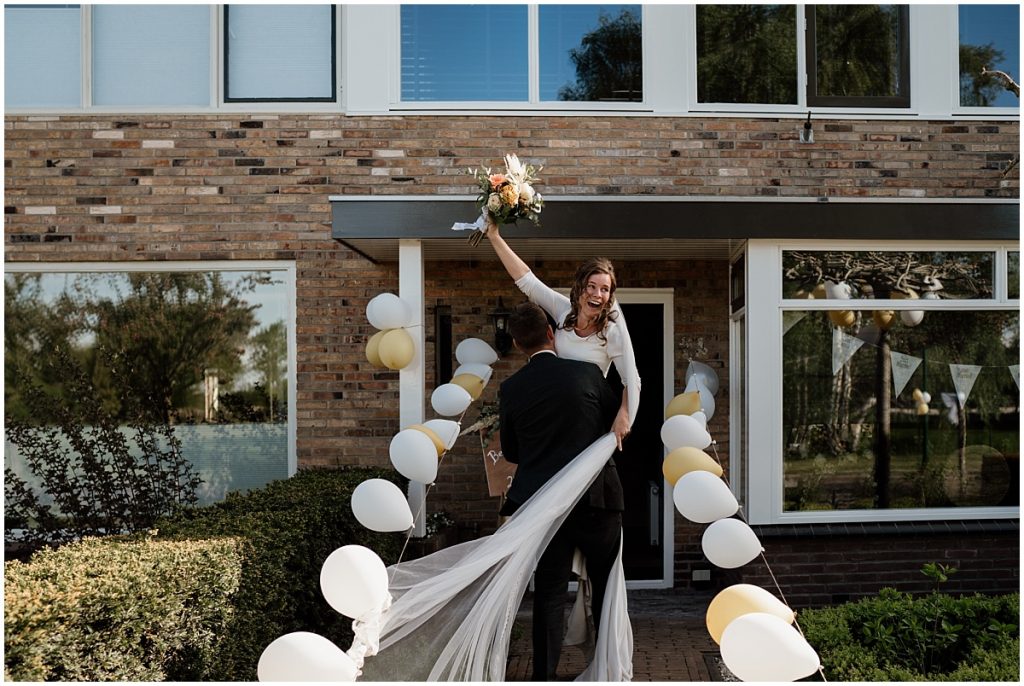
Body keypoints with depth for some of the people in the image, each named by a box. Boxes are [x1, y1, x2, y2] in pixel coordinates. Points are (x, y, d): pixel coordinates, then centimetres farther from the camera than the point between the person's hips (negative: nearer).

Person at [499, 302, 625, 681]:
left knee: (549, 593, 7)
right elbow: (618, 416, 12)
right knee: (606, 588, 14)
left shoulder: (511, 388, 1)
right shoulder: (587, 373, -4)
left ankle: (544, 676, 7)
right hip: (595, 497, -1)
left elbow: (510, 452, 10)